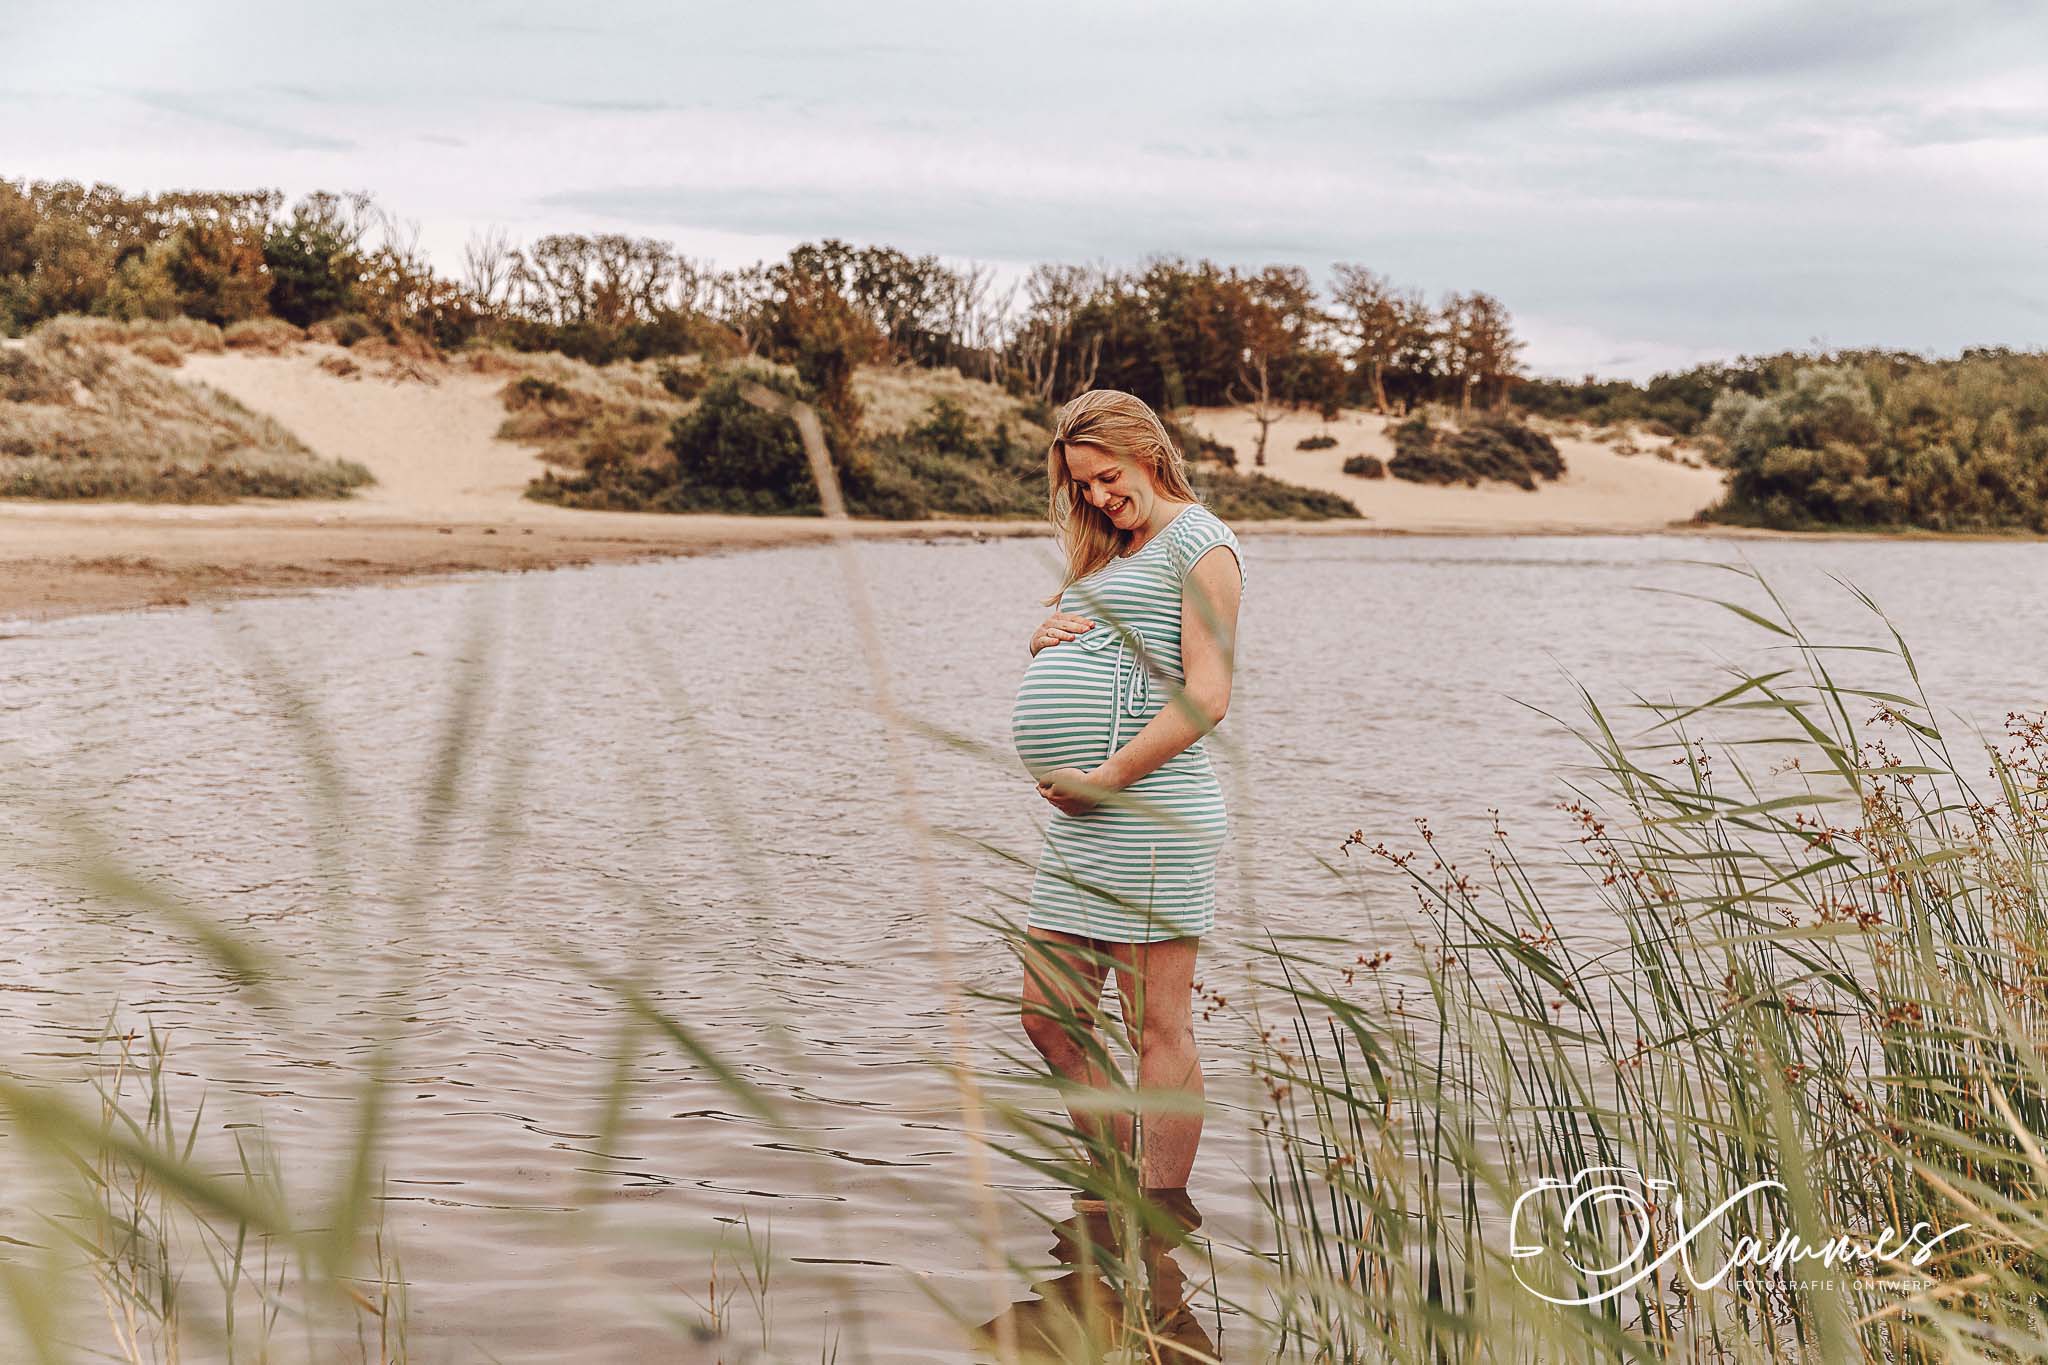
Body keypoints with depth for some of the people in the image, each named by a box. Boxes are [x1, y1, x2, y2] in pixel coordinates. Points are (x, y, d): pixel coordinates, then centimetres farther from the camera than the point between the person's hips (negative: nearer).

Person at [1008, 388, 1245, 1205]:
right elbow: (1064, 679, 31)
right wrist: (1045, 637, 7)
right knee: (1051, 1021, 11)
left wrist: (1105, 781, -16)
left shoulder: (1198, 541, -4)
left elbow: (1206, 697, -14)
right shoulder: (1111, 555, 23)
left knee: (1159, 1032, -4)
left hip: (1145, 812, -9)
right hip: (1079, 827, 9)